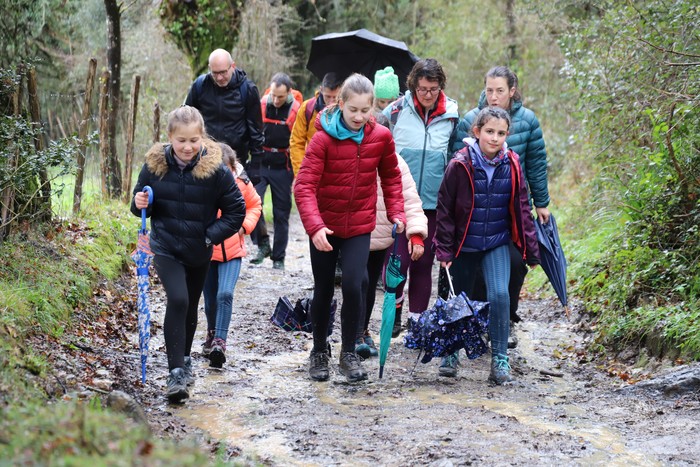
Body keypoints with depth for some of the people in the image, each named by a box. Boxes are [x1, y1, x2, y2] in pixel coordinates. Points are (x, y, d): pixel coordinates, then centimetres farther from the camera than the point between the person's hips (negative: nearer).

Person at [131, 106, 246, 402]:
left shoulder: (215, 169, -14)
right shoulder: (155, 165, -8)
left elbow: (236, 211, -6)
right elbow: (141, 206, 7)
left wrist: (210, 236, -13)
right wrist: (140, 204, -16)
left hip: (199, 252, 1)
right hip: (166, 247, -1)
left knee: (190, 307, 18)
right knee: (177, 300, -20)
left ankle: (184, 360, 41)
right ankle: (176, 373, -19)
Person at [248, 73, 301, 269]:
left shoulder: (296, 110, -7)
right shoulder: (260, 105, -3)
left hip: (283, 169, -1)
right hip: (259, 164, 1)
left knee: (281, 214, 6)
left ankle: (278, 258, 16)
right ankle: (263, 244, -1)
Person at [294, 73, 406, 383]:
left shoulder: (381, 137, -7)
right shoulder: (324, 139, -17)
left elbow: (391, 177, 10)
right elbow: (304, 187, -24)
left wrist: (396, 213, 1)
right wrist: (315, 227, -36)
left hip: (360, 226, 1)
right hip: (325, 227, -1)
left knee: (353, 286, -14)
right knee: (323, 290, 10)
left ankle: (349, 353, 4)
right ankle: (319, 351, 30)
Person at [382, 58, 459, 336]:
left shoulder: (452, 115, 2)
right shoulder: (396, 111, -4)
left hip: (433, 201, 2)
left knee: (423, 264, 8)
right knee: (397, 260, -9)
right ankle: (395, 311, 12)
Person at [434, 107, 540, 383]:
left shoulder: (511, 166, -6)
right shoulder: (460, 166, -13)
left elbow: (521, 210, 2)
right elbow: (444, 210, -6)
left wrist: (530, 251, 4)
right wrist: (444, 249, -6)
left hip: (497, 243, 1)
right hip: (464, 244, -1)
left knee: (500, 294, -17)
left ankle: (499, 360, -6)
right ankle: (450, 354, 33)